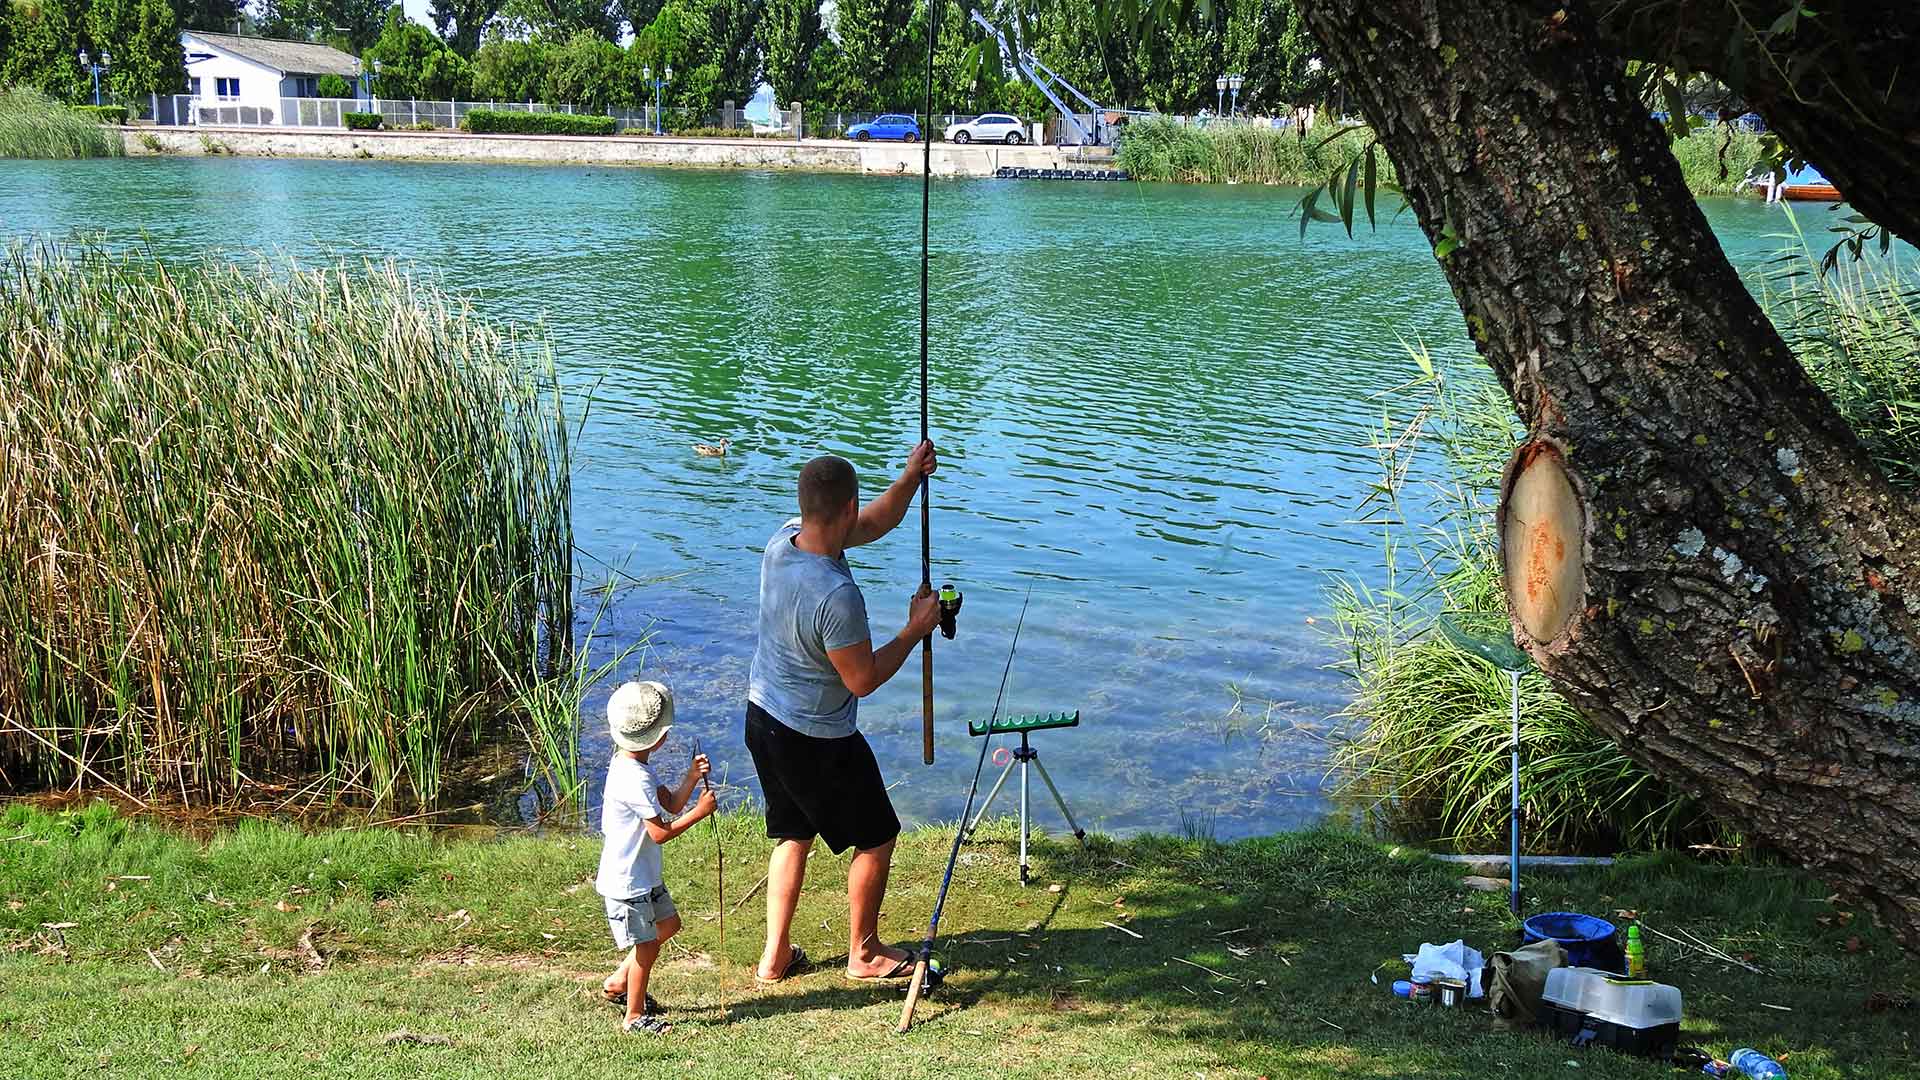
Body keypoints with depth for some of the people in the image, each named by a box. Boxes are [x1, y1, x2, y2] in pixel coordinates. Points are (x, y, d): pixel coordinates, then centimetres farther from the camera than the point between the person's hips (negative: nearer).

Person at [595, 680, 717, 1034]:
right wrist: (699, 811, -19)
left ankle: (618, 983, 34)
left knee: (668, 924, 23)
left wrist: (691, 778, -4)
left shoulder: (633, 767, 6)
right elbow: (661, 832, -25)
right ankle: (634, 1016, 16)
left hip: (646, 875, 11)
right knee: (646, 946, 0)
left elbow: (670, 805, 10)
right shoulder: (635, 780, -27)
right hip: (627, 881, -11)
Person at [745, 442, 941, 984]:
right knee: (876, 838, 14)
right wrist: (917, 628, -13)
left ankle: (775, 955, 30)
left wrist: (910, 477, -1)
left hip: (762, 717, 8)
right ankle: (864, 954, 28)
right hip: (817, 741, -8)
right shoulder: (837, 595, -33)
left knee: (792, 834, 24)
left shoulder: (782, 540, -7)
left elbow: (874, 525, 9)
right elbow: (863, 679, -22)